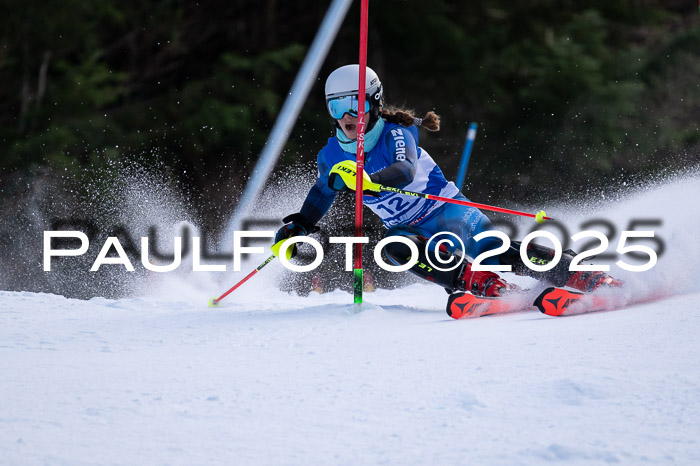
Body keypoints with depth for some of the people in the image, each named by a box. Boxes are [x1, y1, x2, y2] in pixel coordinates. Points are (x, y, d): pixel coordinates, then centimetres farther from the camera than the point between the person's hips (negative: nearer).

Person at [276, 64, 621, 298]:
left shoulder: (396, 134, -19)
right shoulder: (332, 156, -2)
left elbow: (404, 171, -41)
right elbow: (321, 195, 21)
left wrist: (366, 181, -60)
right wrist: (295, 227, 10)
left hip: (450, 213, -4)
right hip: (413, 230, 4)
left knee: (498, 255, -25)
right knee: (396, 245, -32)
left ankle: (591, 280, -19)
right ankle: (485, 287, -36)